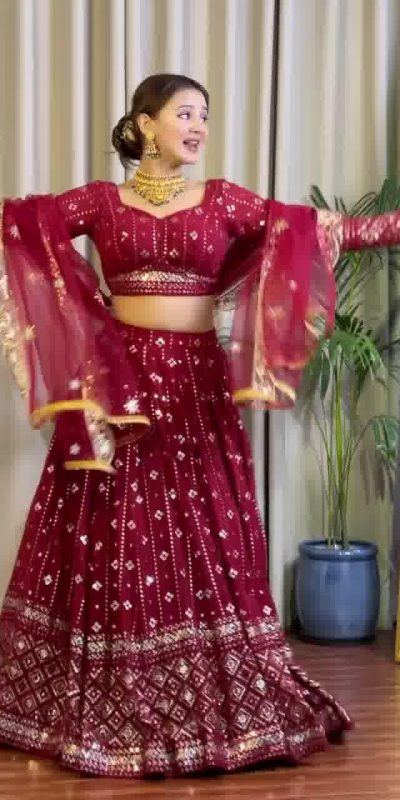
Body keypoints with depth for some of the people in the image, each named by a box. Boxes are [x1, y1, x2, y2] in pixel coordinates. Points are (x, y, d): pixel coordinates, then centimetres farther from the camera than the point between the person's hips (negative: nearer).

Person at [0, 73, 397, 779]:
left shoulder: (223, 201, 7)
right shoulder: (99, 201, 6)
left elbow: (318, 229, 1)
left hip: (198, 384, 1)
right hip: (115, 380, -1)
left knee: (205, 539, 1)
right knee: (111, 539, 1)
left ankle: (218, 702, 12)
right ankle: (103, 705, 13)